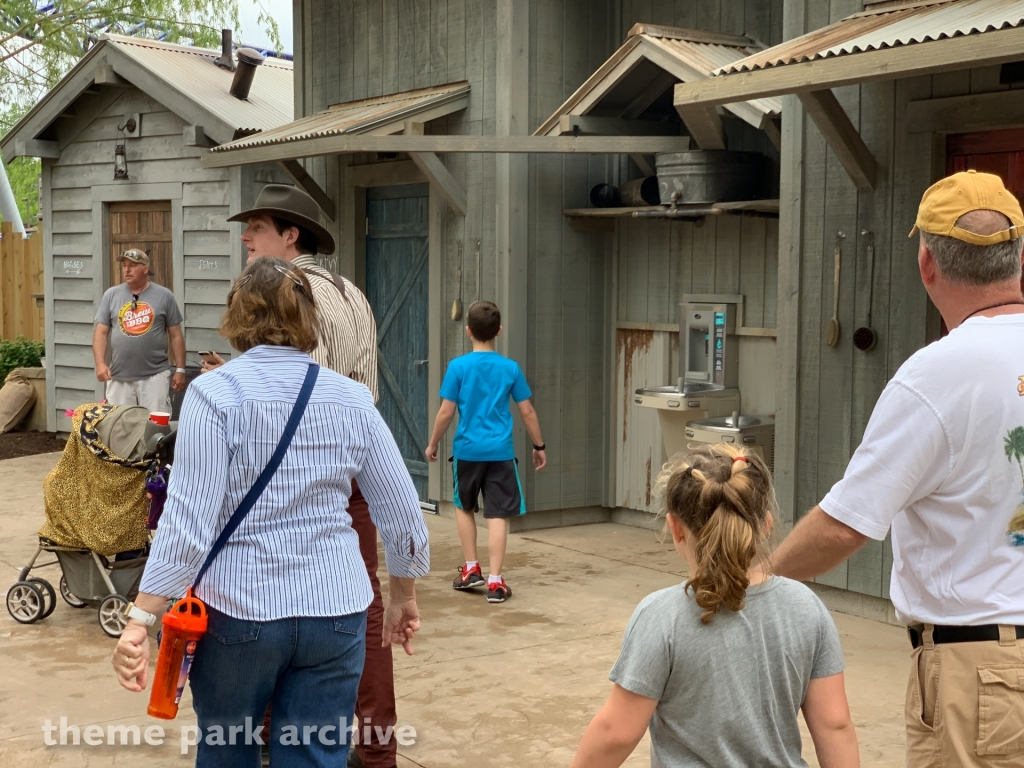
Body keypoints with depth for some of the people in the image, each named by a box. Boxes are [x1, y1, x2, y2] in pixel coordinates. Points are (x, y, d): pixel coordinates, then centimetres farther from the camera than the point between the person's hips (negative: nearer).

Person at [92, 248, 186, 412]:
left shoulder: (164, 296, 2)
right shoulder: (111, 295, 6)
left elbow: (176, 335, 5)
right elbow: (101, 332, 6)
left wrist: (180, 369, 1)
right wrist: (100, 363, -8)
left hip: (155, 375, -2)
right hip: (119, 376, 2)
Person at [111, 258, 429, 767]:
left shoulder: (215, 393, -8)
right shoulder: (352, 399, 3)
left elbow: (188, 520, -16)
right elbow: (402, 514, 6)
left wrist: (140, 620, -14)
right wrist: (403, 598, 20)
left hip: (238, 610, -2)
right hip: (335, 612, 2)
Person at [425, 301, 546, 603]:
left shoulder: (458, 366, -5)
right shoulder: (510, 368, 0)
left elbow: (446, 412, -4)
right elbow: (527, 412, 4)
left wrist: (433, 444, 10)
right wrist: (539, 446, 16)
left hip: (467, 450, 0)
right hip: (500, 451, 0)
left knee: (464, 507, 21)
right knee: (497, 515, 1)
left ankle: (471, 568, 22)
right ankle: (495, 581, -1)